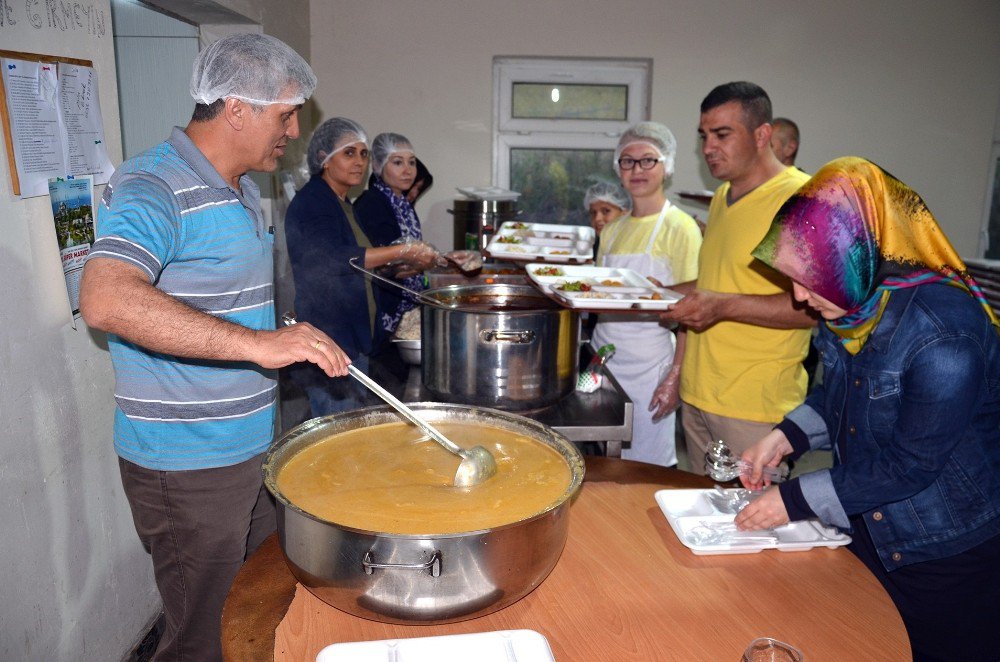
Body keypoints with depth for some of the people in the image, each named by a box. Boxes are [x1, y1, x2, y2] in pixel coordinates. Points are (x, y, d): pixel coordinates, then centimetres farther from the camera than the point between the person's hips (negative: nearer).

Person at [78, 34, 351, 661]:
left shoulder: (241, 190, 12)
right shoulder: (153, 186, -18)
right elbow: (105, 299, -36)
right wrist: (257, 343, -40)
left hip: (252, 449, 9)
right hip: (187, 466, -9)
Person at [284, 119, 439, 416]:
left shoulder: (343, 205, 18)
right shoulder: (310, 203, -11)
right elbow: (332, 259, -27)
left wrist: (405, 263, 13)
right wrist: (404, 251, -24)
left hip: (357, 340, 9)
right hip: (329, 341, -9)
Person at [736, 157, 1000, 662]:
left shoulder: (945, 330, -31)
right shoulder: (854, 301, -7)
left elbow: (911, 464, -26)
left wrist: (796, 500, -21)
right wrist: (786, 436, -7)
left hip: (951, 554, -7)